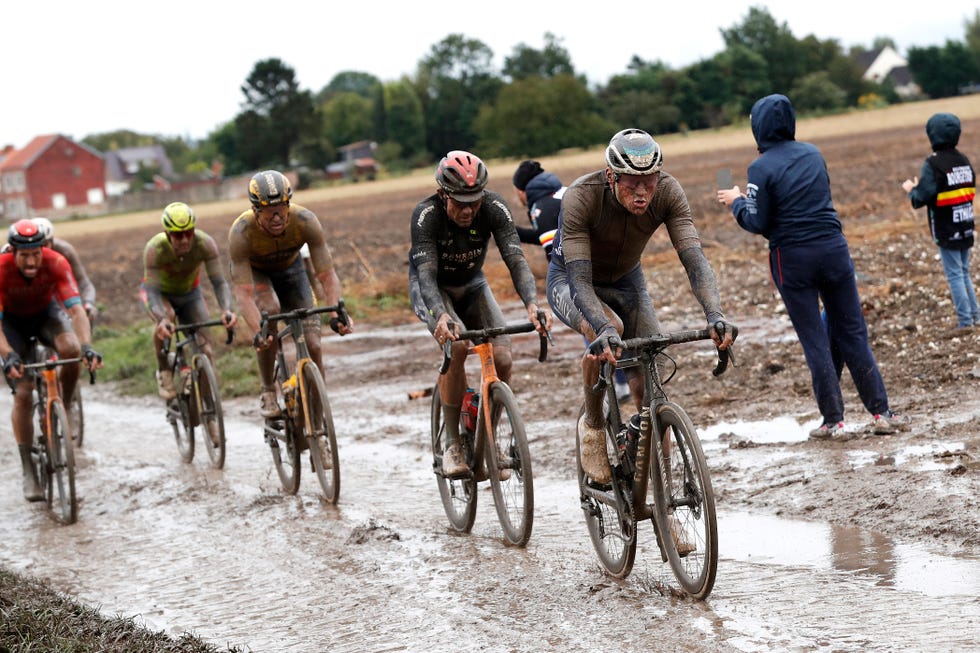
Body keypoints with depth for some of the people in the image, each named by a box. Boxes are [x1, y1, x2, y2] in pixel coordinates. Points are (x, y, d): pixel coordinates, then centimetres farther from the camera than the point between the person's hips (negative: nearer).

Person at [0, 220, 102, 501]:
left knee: (71, 349, -33)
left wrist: (87, 347, -53)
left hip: (46, 312, 1)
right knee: (23, 394, -13)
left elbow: (76, 309, -37)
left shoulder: (56, 263, -30)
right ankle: (28, 472, -4)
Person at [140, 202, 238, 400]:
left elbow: (219, 281, -34)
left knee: (205, 350, -12)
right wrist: (162, 320, -59)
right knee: (166, 318, -36)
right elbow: (153, 291, -39)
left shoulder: (205, 244, -32)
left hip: (190, 294, 2)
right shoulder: (155, 249, -36)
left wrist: (227, 309, -54)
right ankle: (164, 372, -15)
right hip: (159, 292, -2)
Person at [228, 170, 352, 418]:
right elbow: (243, 292, -40)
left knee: (312, 345, -12)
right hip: (253, 270, -2)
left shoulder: (306, 221, -34)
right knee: (270, 310, -34)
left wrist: (336, 314, -50)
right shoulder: (241, 232, -38)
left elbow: (327, 275, -34)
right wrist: (257, 332, -55)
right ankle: (268, 393, -19)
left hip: (289, 268, 2)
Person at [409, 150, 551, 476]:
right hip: (432, 289, -3)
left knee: (502, 358, -17)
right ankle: (452, 444, -19)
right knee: (456, 345, -32)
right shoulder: (426, 215, -32)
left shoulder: (494, 208, -25)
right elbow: (427, 275, -40)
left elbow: (516, 260, -33)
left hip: (471, 284, 3)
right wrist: (441, 316, -59)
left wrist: (532, 304, -52)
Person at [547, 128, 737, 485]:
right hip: (570, 280, -3)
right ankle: (592, 425, -11)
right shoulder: (580, 197, -36)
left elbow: (694, 260, -32)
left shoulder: (667, 192, -27)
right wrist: (605, 330, -58)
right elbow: (580, 281, -41)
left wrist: (714, 314, -50)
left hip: (626, 280, 3)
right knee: (608, 331, -37)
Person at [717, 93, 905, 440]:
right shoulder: (813, 153, 7)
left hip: (793, 258, -4)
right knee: (853, 333, 9)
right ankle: (881, 413, 7)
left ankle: (834, 421, 4)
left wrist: (736, 202, 9)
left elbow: (757, 223, -10)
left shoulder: (761, 168, -10)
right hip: (833, 248, 4)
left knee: (815, 340, 3)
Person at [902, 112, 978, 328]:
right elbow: (971, 187, 13)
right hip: (966, 228, 6)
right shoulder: (964, 160, 6)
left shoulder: (933, 164, -15)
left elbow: (921, 199, -19)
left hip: (946, 231, -6)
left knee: (955, 274, -1)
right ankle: (975, 315, 16)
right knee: (964, 272, 17)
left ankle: (965, 320, -1)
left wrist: (911, 189, 4)